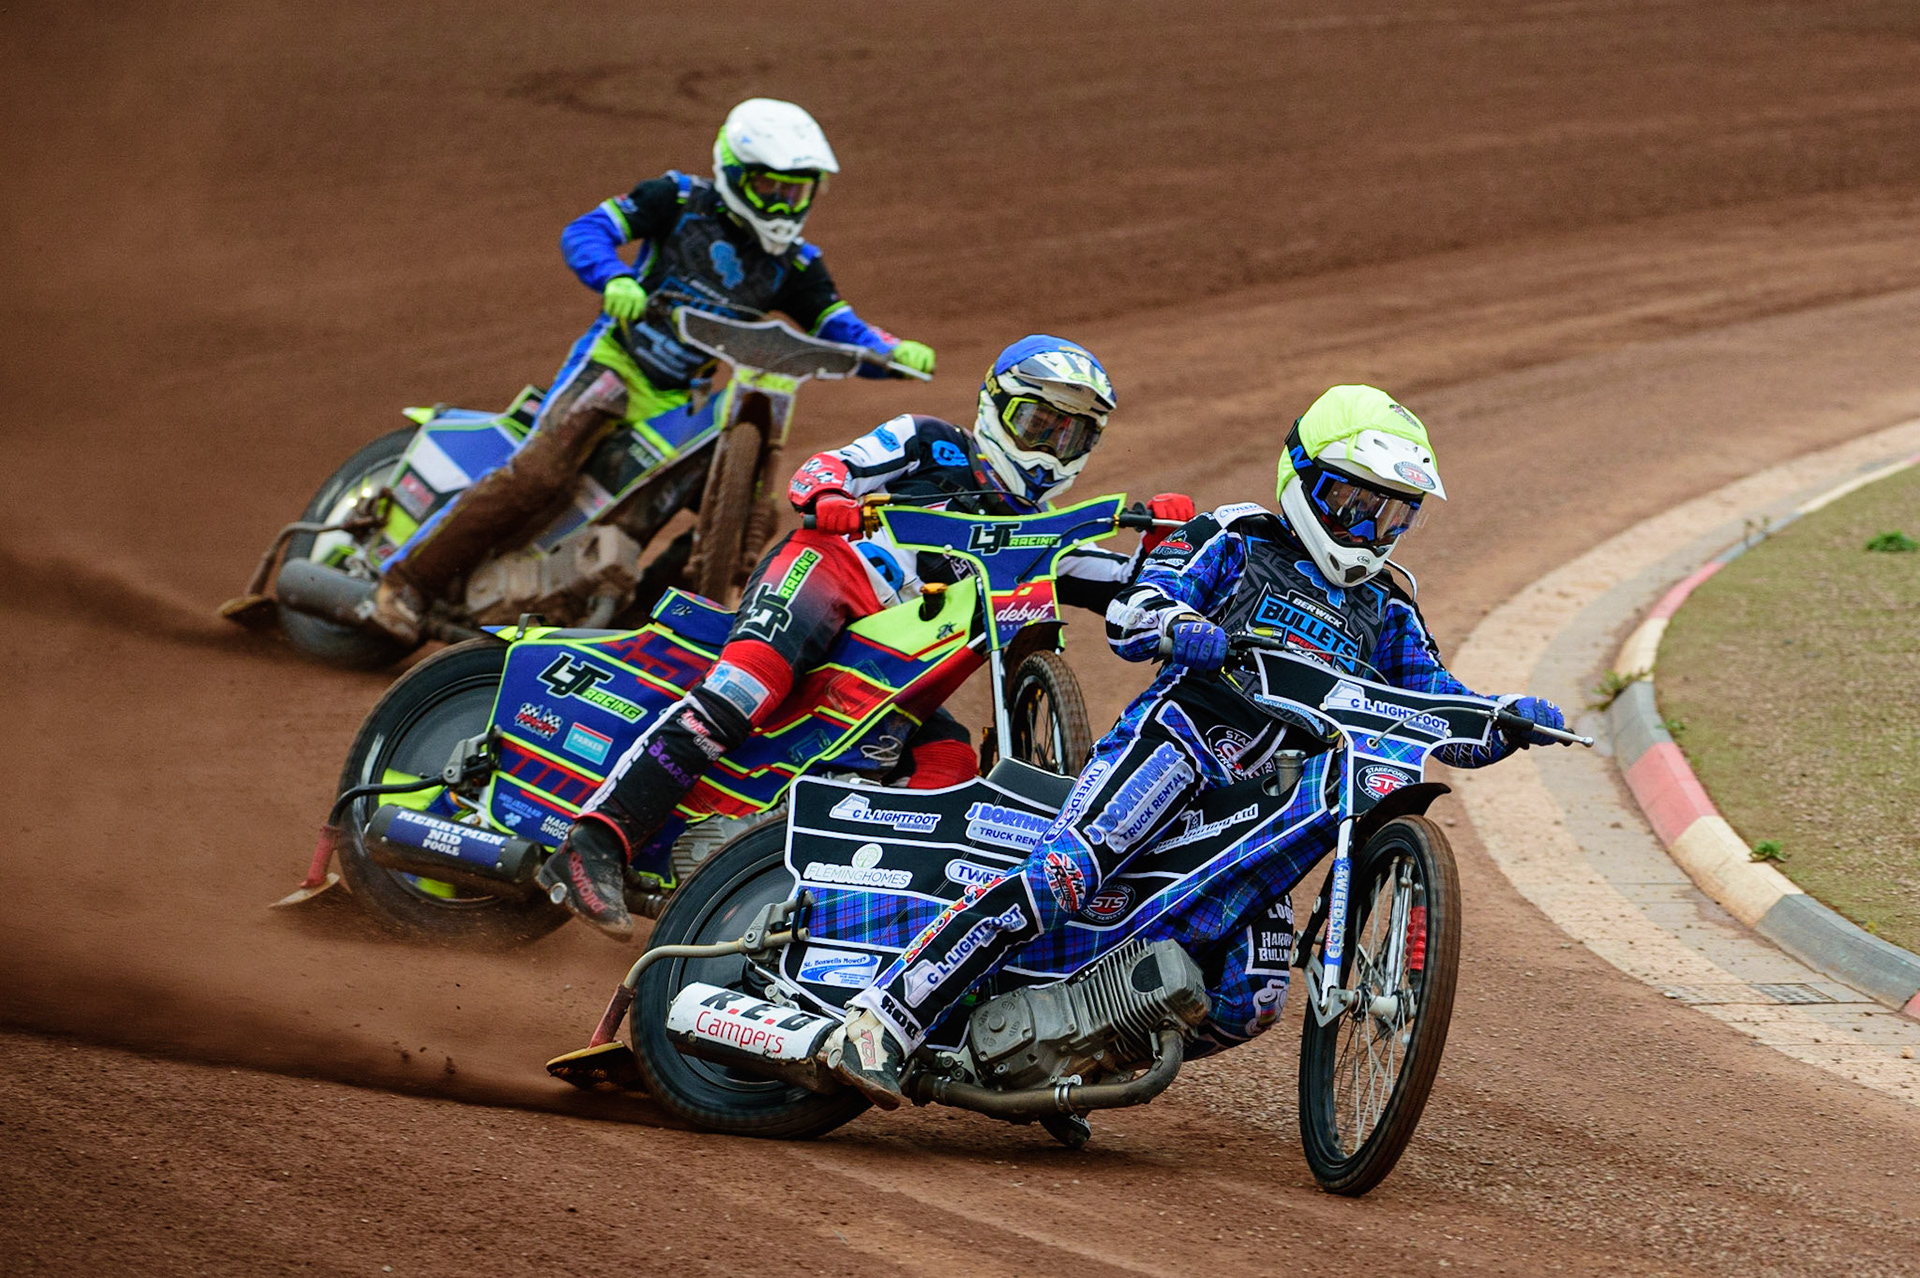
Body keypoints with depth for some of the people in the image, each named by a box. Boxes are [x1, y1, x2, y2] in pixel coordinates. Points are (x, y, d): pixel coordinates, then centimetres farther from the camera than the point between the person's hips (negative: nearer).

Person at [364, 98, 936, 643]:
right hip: (614, 366, -5)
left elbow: (841, 332, 7)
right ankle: (406, 579, -17)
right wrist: (614, 279, -27)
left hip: (676, 403, 6)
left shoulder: (794, 265, 11)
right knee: (538, 473, -23)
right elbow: (583, 231, -6)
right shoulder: (682, 201, 0)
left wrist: (895, 352, -15)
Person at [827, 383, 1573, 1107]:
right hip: (1176, 742, -6)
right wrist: (1190, 634, -27)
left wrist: (1512, 719, -3)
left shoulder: (1386, 615, 23)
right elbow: (1130, 613, -4)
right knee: (1064, 872, -31)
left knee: (1249, 1001, -8)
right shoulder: (1236, 543, 8)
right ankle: (885, 1017, -34)